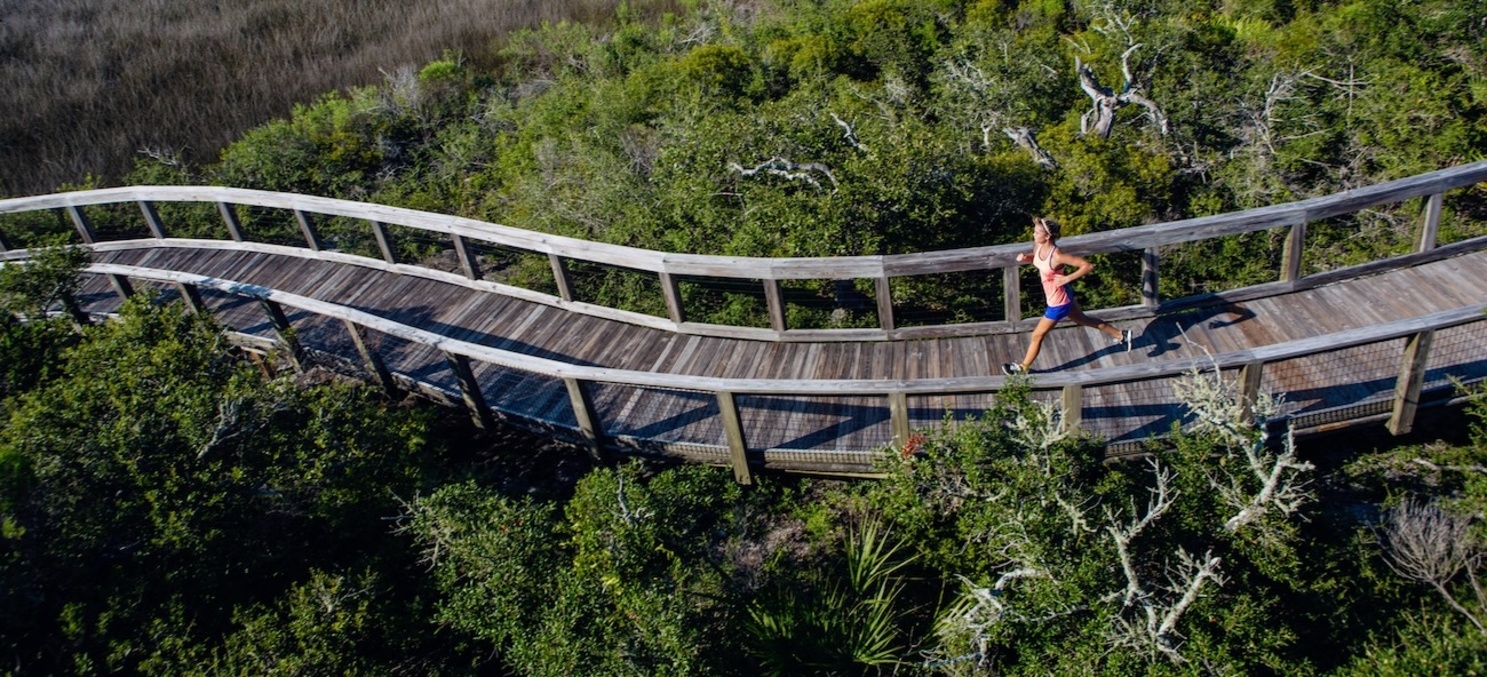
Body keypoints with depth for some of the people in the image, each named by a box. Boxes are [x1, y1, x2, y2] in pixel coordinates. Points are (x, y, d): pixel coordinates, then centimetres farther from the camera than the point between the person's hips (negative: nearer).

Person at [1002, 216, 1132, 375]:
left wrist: (1067, 278, -33)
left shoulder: (1057, 256, -34)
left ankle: (1022, 367, 27)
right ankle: (1121, 335, 46)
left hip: (1058, 303, -9)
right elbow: (1035, 258, 13)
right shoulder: (1039, 246, -11)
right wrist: (1025, 257, -9)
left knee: (1037, 336, 6)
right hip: (1063, 297, 9)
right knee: (1083, 320, 29)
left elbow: (1088, 266, -31)